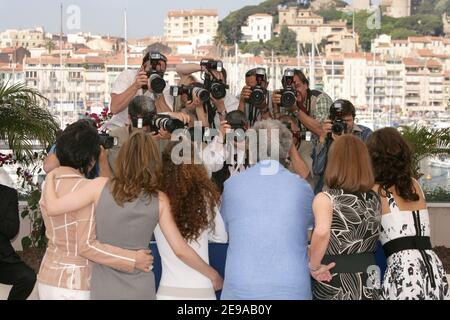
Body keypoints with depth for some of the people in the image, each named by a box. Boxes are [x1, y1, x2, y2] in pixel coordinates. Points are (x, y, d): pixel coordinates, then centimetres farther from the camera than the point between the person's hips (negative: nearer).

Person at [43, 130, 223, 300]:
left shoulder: (101, 187, -9)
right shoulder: (159, 200, -7)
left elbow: (53, 207, -10)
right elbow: (180, 250, -6)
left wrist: (50, 174, 7)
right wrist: (214, 275, 6)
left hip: (103, 289, 0)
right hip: (141, 290, 0)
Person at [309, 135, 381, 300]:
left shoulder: (325, 199, -15)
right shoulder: (375, 199, 0)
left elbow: (322, 232, -33)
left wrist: (314, 266, -21)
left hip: (334, 287, -5)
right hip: (367, 286, 5)